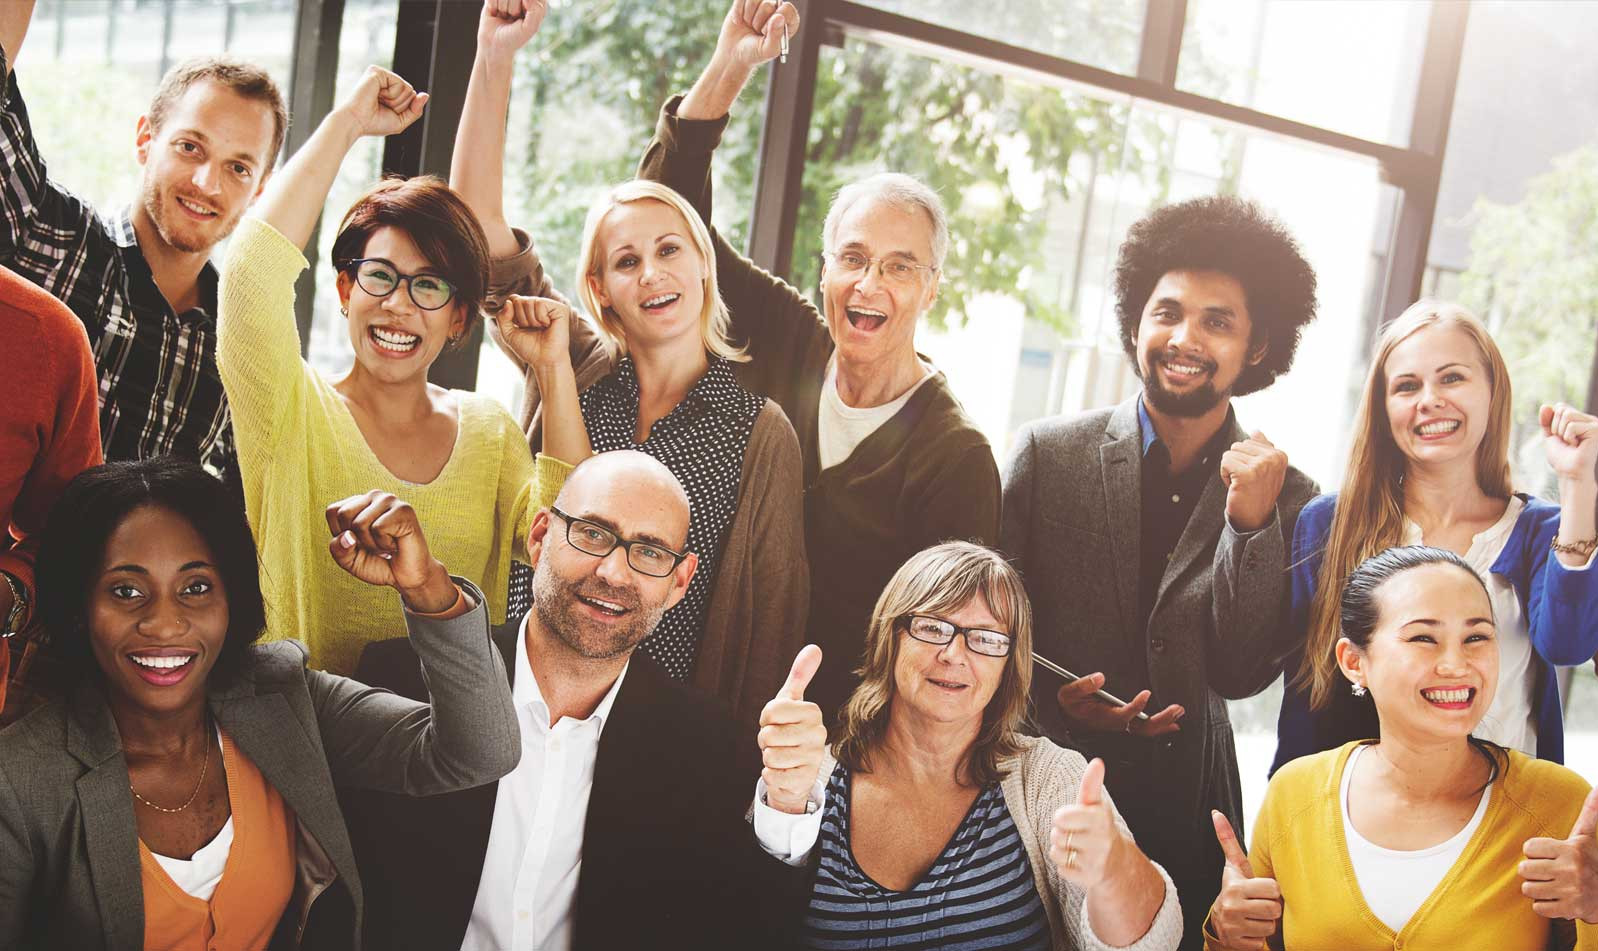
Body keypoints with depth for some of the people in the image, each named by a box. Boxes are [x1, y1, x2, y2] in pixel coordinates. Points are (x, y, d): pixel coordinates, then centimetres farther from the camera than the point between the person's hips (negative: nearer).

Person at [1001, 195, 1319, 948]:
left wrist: (1251, 523, -18)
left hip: (1184, 817, 1)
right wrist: (1054, 698, -20)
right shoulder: (1048, 453, -4)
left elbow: (1242, 675, -9)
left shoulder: (1286, 498, -2)